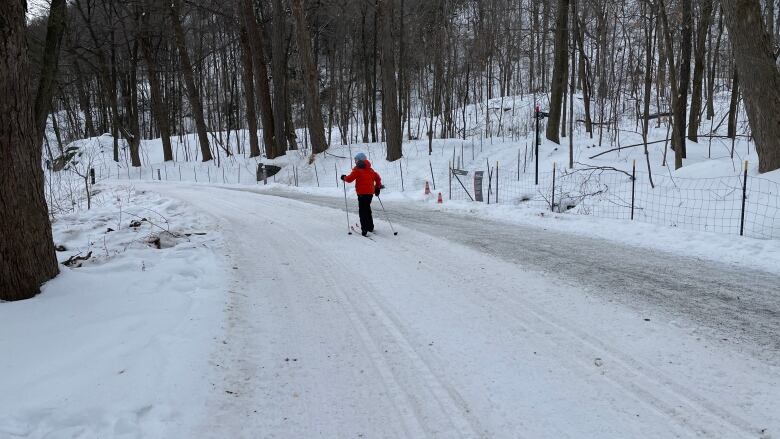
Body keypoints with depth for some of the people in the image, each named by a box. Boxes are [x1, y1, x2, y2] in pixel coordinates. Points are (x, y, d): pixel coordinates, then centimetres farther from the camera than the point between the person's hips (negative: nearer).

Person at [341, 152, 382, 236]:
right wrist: (377, 187, 23)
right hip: (370, 193, 7)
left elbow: (350, 179, -12)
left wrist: (344, 177, 8)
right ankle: (370, 227, 27)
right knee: (367, 209, 21)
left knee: (362, 210, -4)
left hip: (362, 193, -7)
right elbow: (378, 178, 15)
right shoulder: (370, 170, 13)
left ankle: (364, 229, -12)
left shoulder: (357, 170, -7)